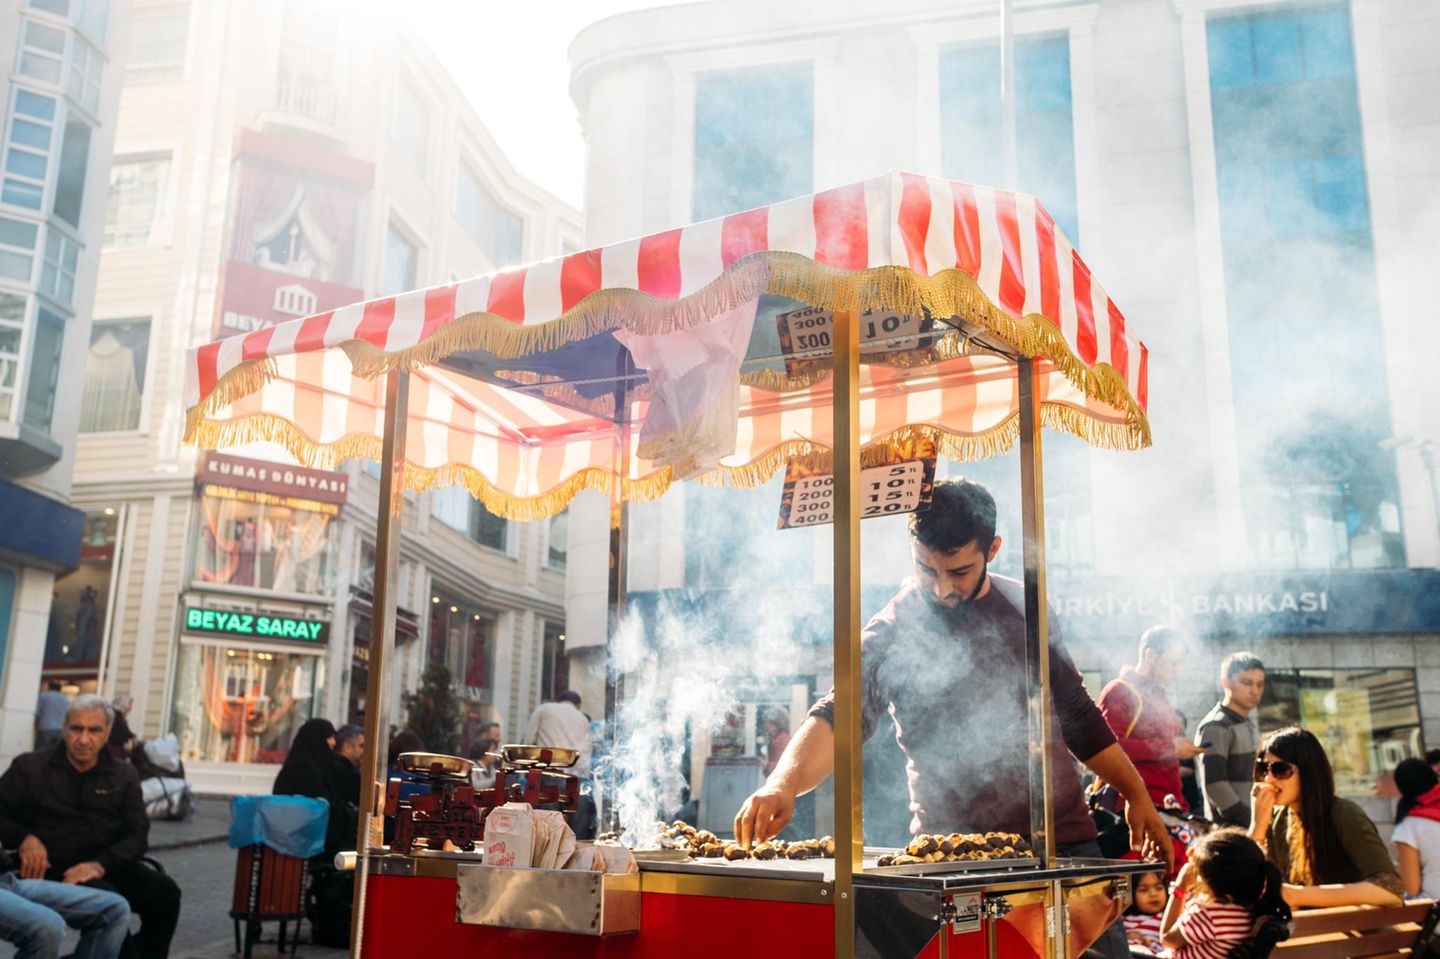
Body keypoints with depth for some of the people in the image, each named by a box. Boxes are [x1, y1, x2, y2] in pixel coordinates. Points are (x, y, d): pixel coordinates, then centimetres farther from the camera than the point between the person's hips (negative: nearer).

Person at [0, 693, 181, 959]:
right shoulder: (29, 768, 7)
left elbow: (137, 835, 4)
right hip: (52, 867, -3)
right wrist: (24, 837, -15)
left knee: (165, 892, -24)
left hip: (108, 865, 3)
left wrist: (100, 864, -15)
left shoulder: (123, 776, 12)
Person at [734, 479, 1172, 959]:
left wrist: (1136, 795, 19)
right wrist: (783, 785, -41)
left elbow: (1077, 713, 17)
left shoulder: (1025, 608, 6)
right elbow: (838, 717, -23)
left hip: (1065, 838, 4)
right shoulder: (892, 635, -9)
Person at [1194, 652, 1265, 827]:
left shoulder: (1249, 725, 17)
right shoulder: (1216, 727, -10)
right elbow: (1215, 786, -18)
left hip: (1253, 825, 8)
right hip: (1230, 829, -8)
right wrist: (1250, 821, -20)